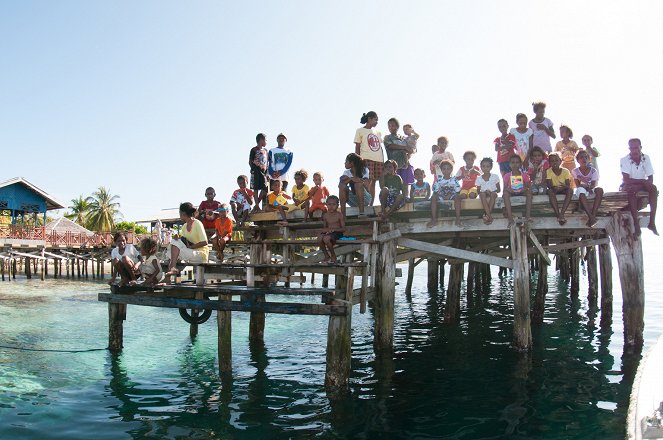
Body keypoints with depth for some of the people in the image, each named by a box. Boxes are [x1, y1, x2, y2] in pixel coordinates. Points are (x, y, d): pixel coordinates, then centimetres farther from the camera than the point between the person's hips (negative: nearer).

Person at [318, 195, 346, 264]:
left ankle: (333, 255, -10)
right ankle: (326, 255, -6)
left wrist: (333, 229, -20)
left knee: (326, 238, -34)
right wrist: (325, 229, -7)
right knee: (319, 239, -28)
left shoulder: (339, 215, -3)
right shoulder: (325, 215, 10)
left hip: (337, 232, -5)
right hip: (328, 232, 5)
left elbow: (343, 229, -7)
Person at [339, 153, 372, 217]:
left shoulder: (364, 170, -4)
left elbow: (366, 185, -21)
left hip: (365, 199, -4)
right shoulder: (347, 172, 6)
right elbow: (340, 183, -14)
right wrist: (350, 179, -31)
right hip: (353, 201, 4)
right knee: (342, 186, -20)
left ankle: (362, 212, -33)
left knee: (358, 184, -30)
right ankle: (342, 214, -24)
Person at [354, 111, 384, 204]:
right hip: (367, 158, -5)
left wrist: (383, 161, 12)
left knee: (373, 181, 0)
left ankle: (371, 203, 2)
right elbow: (357, 147, 2)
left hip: (379, 159, 5)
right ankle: (367, 203, -17)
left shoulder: (377, 132, 23)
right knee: (368, 181, -15)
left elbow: (381, 148, 21)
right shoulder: (360, 131, 8)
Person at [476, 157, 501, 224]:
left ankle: (486, 215, -37)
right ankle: (489, 215, -43)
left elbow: (498, 190, 2)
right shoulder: (479, 179, 3)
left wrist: (491, 191, -17)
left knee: (493, 194, -35)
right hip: (484, 196, 1)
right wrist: (485, 191, -15)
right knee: (482, 194, -34)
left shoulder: (495, 177, 1)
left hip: (493, 196, 0)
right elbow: (478, 191, 4)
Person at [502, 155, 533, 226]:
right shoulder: (507, 176, -3)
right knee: (505, 193, -34)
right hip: (511, 193, -1)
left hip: (522, 193, 1)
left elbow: (528, 186, -2)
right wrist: (507, 189, -27)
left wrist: (526, 188, -22)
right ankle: (510, 217, -42)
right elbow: (505, 188, -6)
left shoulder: (524, 175, -1)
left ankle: (528, 215, -32)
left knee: (529, 192, -31)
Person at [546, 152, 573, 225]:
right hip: (554, 190, -1)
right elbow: (549, 185, -15)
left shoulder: (565, 171, -8)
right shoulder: (548, 171, -9)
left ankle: (562, 213, -39)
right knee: (550, 191, -34)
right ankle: (558, 215, -42)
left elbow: (568, 185, -13)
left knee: (570, 190, -31)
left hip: (563, 189, 1)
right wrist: (554, 188, -40)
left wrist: (564, 186, -39)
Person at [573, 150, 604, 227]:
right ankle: (591, 216, -51)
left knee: (600, 190, -33)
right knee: (581, 190, -40)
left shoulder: (593, 170, 5)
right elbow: (577, 185, -6)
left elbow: (593, 185, -5)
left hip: (591, 189, 2)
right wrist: (587, 186, -22)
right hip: (581, 190, -2)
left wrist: (589, 187, -27)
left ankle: (593, 214, -42)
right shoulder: (575, 171, 2)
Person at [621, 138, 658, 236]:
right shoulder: (624, 160, -15)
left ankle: (652, 222, -28)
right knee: (632, 190, -35)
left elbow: (651, 179, -8)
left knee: (653, 188, -26)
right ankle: (636, 223, -37)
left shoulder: (646, 158, -6)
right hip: (628, 186, -3)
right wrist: (643, 181, -28)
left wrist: (647, 183, -29)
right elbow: (626, 180, -22)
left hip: (642, 185, 3)